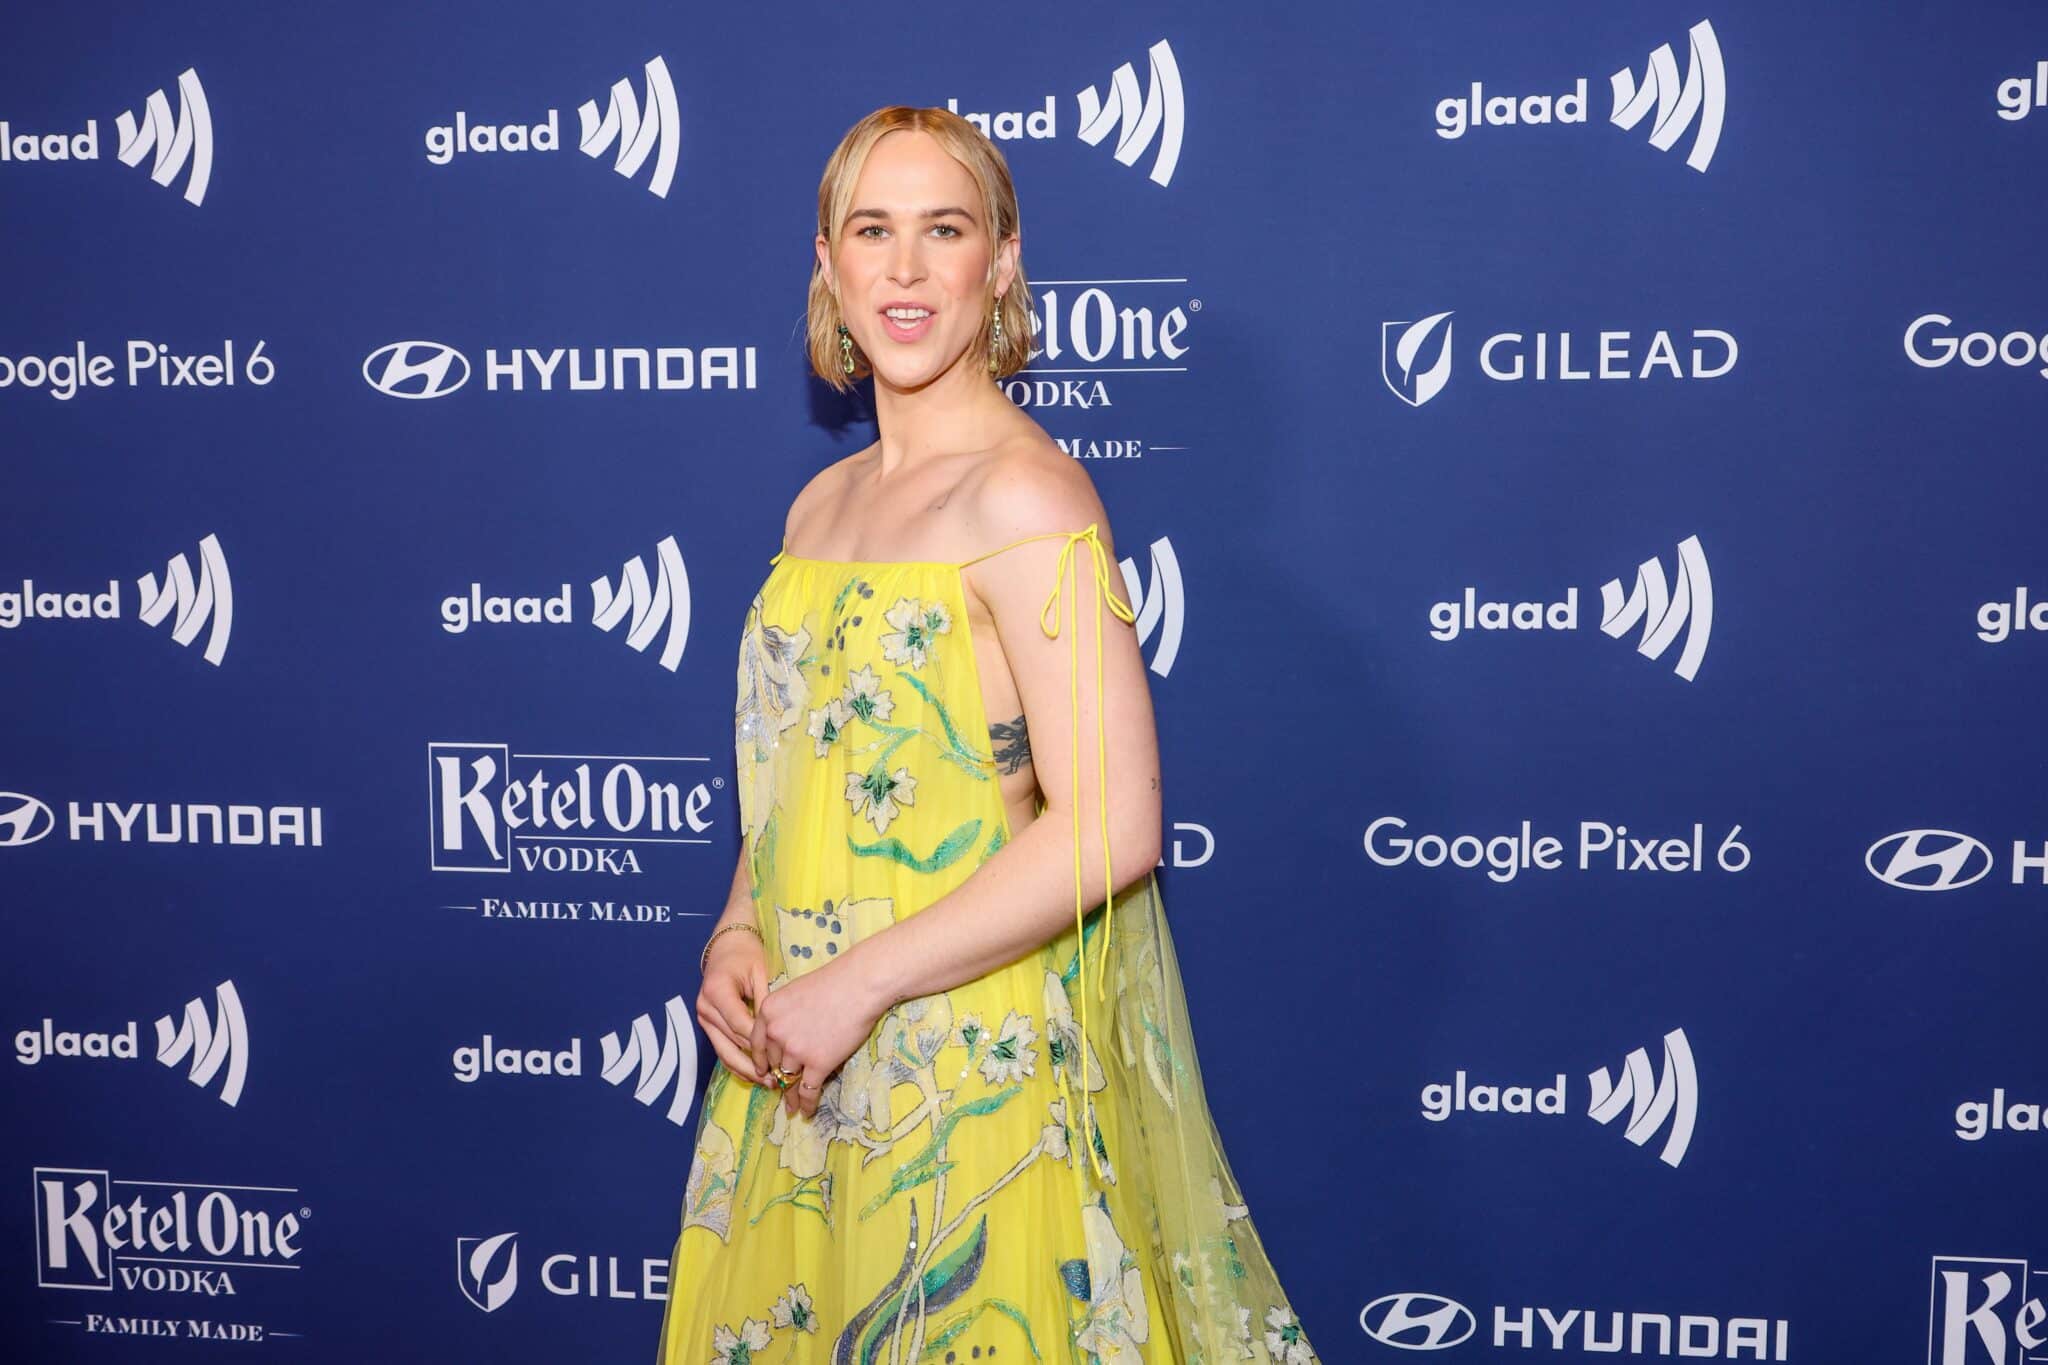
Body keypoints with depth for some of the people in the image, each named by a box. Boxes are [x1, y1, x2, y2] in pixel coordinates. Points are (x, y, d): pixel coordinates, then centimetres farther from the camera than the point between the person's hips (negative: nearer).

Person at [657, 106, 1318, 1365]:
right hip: (806, 1063, 7)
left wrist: (855, 983, -19)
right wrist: (738, 936, 0)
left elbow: (1110, 829, -22)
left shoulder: (1025, 493, -15)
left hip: (976, 1056, -7)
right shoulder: (820, 507, 9)